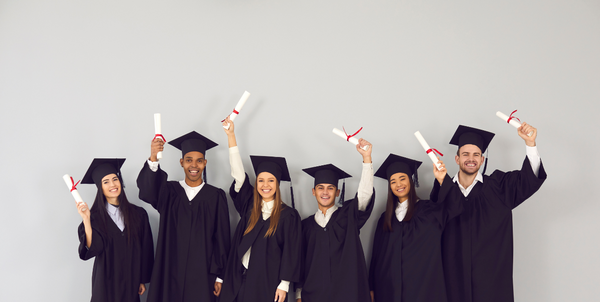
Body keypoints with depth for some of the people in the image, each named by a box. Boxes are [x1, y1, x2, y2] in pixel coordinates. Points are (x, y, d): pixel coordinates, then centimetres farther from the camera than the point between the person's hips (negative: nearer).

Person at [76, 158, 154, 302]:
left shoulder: (138, 214, -1)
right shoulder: (96, 216, -4)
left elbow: (146, 250, 3)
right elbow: (93, 248, -16)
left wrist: (143, 280, 4)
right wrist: (86, 220, -24)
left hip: (131, 282, 1)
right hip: (106, 282, -1)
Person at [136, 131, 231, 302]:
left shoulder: (215, 197, 1)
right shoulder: (169, 192, 4)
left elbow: (222, 240, 0)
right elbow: (147, 189, -19)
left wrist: (219, 276, -3)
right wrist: (153, 159, -37)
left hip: (202, 277, -1)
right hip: (171, 275, 1)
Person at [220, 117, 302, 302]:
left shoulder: (288, 215, -4)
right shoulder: (249, 206, 5)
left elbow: (291, 252, -4)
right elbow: (238, 175, 1)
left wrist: (284, 284, -8)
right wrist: (231, 135, -3)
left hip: (268, 281, -3)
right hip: (241, 278, 3)